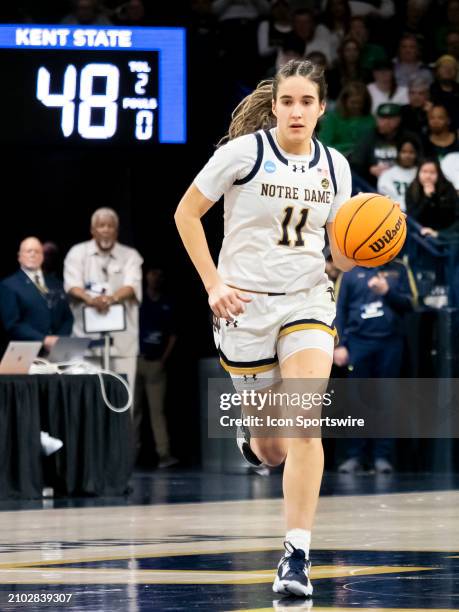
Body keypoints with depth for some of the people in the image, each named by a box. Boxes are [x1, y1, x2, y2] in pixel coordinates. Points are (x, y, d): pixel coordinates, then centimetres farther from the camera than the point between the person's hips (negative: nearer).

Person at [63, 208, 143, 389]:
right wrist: (90, 299, -28)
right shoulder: (78, 253, 8)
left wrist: (113, 298, -29)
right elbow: (72, 285, -6)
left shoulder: (130, 256, 10)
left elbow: (132, 286, -7)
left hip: (122, 339, 1)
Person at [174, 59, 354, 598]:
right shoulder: (243, 151, -8)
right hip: (246, 304, -2)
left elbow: (341, 256, 11)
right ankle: (253, 435, 46)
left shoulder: (335, 167, 4)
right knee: (271, 451, 6)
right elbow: (186, 213, 0)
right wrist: (213, 284, -7)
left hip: (307, 300, 2)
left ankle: (297, 556, -17)